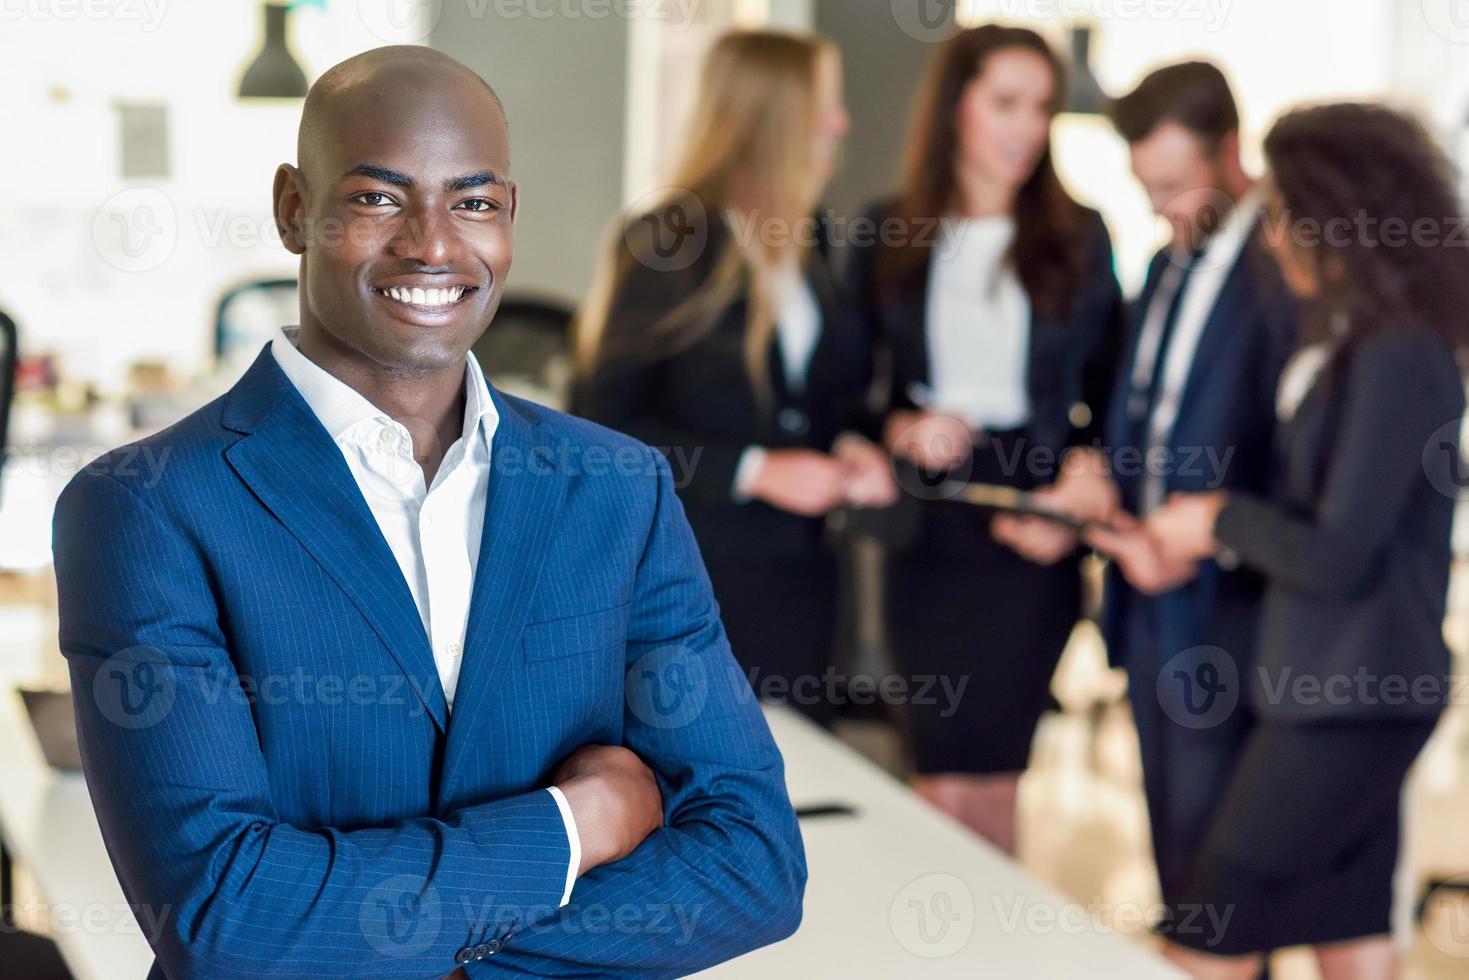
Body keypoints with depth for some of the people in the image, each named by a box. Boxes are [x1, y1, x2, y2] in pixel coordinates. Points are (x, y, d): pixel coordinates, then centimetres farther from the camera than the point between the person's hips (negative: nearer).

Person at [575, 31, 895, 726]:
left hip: (797, 580, 6)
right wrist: (753, 472, -17)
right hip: (687, 582, -6)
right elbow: (602, 421, -12)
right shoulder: (668, 245, -8)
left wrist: (850, 445, 0)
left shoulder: (807, 247, 12)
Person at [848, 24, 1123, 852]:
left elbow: (1108, 394, 6)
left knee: (984, 777, -2)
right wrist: (902, 432, -11)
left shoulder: (1078, 238, 3)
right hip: (927, 531, 1)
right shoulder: (889, 235, 4)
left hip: (1028, 540, -1)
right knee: (947, 778, 2)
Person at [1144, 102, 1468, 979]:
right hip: (1342, 688, 9)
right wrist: (1210, 537, 4)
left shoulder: (1396, 360, -19)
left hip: (1350, 700, -9)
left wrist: (1223, 521, -7)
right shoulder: (1360, 343, 10)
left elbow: (1336, 558, -21)